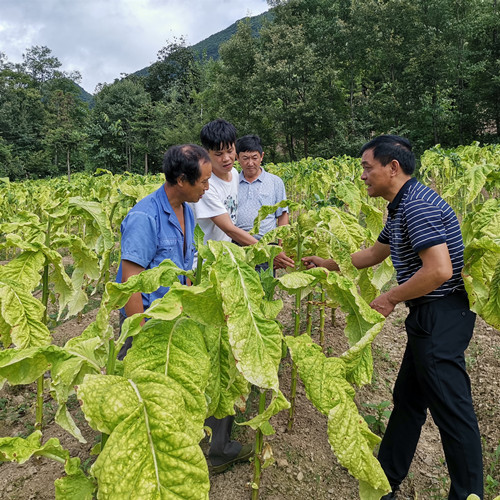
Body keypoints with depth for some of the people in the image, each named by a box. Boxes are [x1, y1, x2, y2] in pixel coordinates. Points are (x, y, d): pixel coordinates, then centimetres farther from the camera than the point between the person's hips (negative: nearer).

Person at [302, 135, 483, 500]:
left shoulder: (417, 204, -20)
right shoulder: (402, 207, 13)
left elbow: (439, 270, -28)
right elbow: (375, 254, 24)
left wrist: (390, 299, -16)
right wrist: (328, 264, 24)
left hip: (442, 318, -11)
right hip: (429, 317, 11)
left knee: (452, 409, 3)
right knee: (408, 398, 19)